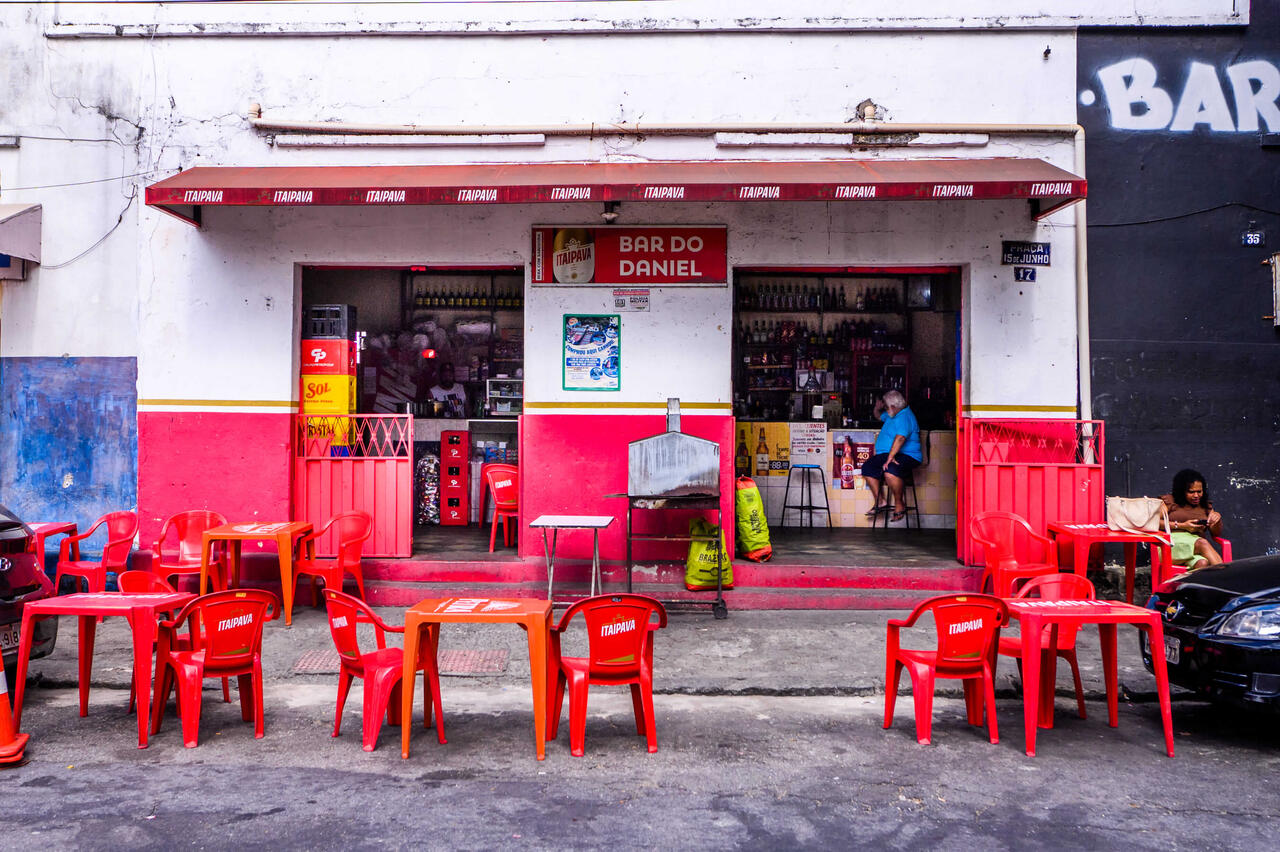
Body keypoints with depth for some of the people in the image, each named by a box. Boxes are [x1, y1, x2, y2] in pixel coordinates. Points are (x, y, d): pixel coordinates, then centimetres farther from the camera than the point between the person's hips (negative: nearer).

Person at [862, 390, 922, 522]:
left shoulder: (905, 417, -16)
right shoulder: (891, 415, 17)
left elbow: (900, 438, -29)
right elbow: (879, 416, 38)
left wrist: (890, 457, -35)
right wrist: (877, 408, 14)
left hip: (907, 455, -11)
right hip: (886, 454, 11)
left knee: (890, 471, -37)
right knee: (867, 467, -3)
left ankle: (899, 504, -17)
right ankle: (879, 502, 2)